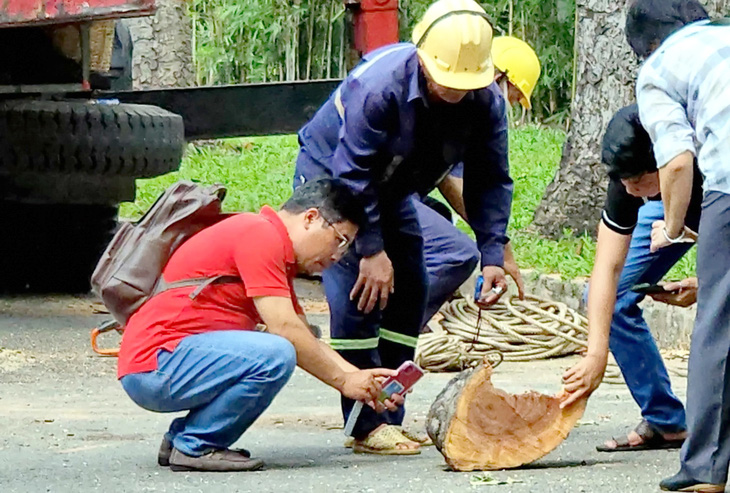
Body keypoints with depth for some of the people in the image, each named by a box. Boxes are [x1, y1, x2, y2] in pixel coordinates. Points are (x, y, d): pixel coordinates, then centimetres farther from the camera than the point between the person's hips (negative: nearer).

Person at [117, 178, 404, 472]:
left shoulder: (274, 248, 21)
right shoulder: (259, 233, -11)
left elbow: (307, 340, 21)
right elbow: (284, 328, -17)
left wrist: (361, 378, 8)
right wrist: (343, 381, -9)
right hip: (153, 363, -11)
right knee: (275, 355, -25)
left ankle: (180, 438, 14)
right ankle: (195, 446, -11)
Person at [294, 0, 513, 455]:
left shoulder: (486, 101, -20)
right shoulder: (378, 85, -37)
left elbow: (490, 182, -11)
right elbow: (352, 174, -32)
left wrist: (493, 256, -20)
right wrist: (372, 250, -31)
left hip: (391, 188, 7)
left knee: (410, 290, 1)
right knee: (359, 289, -19)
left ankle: (389, 419, 8)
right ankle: (368, 425, -17)